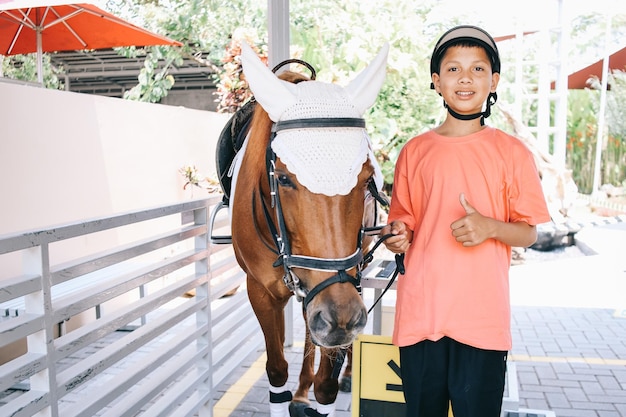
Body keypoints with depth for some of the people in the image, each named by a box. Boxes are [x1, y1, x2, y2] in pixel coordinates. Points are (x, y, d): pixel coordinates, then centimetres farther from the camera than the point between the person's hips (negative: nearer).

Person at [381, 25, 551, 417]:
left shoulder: (511, 152, 0)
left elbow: (529, 233, 3)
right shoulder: (415, 151, 5)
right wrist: (397, 236, -8)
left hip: (483, 317, -1)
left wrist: (491, 227, -16)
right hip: (420, 312, 2)